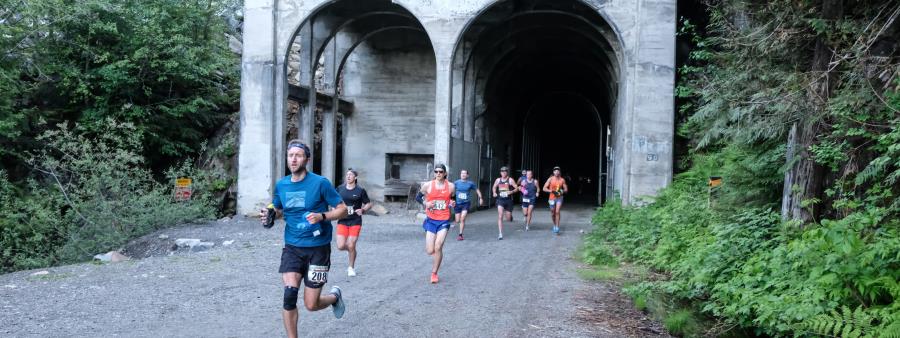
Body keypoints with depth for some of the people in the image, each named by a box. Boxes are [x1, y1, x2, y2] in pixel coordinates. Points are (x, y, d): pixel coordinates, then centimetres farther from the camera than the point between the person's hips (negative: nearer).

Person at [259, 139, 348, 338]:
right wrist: (269, 215, -3)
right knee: (289, 295, -15)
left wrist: (321, 216, -23)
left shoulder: (320, 183, -11)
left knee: (311, 305, 1)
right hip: (292, 247, 3)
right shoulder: (281, 185, 2)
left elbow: (343, 209, -6)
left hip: (318, 248, -3)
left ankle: (334, 296, 36)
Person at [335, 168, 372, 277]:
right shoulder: (340, 189, 4)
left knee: (351, 246, -5)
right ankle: (350, 249, 30)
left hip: (355, 222, -2)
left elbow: (369, 204, 6)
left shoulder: (360, 191, -1)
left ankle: (351, 267, 18)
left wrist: (363, 210, -13)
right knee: (341, 246, -8)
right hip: (342, 221, 2)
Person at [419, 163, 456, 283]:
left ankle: (434, 273, 5)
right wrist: (426, 204, -9)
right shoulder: (427, 185, -2)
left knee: (438, 247, -12)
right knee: (430, 251, -3)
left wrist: (452, 204, -4)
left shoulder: (451, 186, 1)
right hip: (431, 220, 0)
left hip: (444, 220, 0)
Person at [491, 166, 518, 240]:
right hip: (500, 200, 1)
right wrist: (494, 193, 1)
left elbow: (516, 188, -4)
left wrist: (511, 191, -22)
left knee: (509, 218, 8)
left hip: (508, 200, -1)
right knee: (500, 217, -12)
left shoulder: (510, 180, -4)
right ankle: (500, 234, -12)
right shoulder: (498, 180, 5)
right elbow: (494, 187, 20)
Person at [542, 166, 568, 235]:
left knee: (557, 212, -14)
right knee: (553, 214, 10)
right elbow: (544, 188, -6)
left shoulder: (562, 180, -1)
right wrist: (551, 191, -20)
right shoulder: (550, 179, -5)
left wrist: (563, 191, -15)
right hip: (552, 198, 1)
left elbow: (566, 189, 7)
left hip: (559, 198, -1)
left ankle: (557, 228, -11)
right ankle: (554, 225, 36)